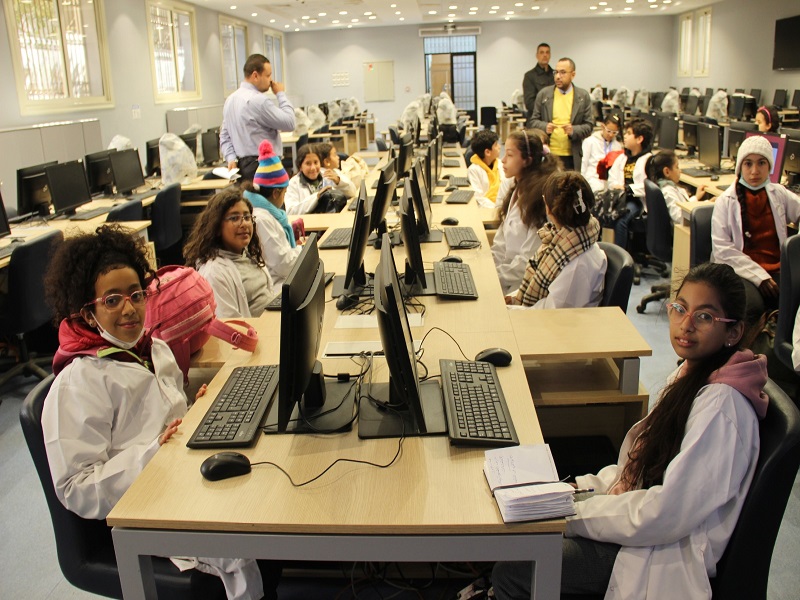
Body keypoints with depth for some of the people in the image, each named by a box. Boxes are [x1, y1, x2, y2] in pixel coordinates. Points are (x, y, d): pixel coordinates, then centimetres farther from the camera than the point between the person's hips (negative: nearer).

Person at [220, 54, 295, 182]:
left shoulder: (230, 99, 13)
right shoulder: (259, 100, -16)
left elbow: (225, 135, 14)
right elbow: (289, 123, -12)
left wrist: (231, 158, 4)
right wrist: (281, 94, -1)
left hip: (243, 165, 10)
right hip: (265, 167, -10)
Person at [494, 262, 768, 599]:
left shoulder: (721, 407, -25)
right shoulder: (690, 374, 3)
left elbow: (665, 514, -25)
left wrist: (574, 512, -17)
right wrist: (585, 486, 0)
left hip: (667, 557, -8)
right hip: (646, 520, 8)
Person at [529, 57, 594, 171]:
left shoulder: (583, 96, 6)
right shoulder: (543, 94, 7)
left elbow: (589, 125, 5)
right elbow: (532, 121, 7)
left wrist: (574, 130, -16)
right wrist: (544, 127, -14)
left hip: (572, 157, 0)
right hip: (548, 156, 0)